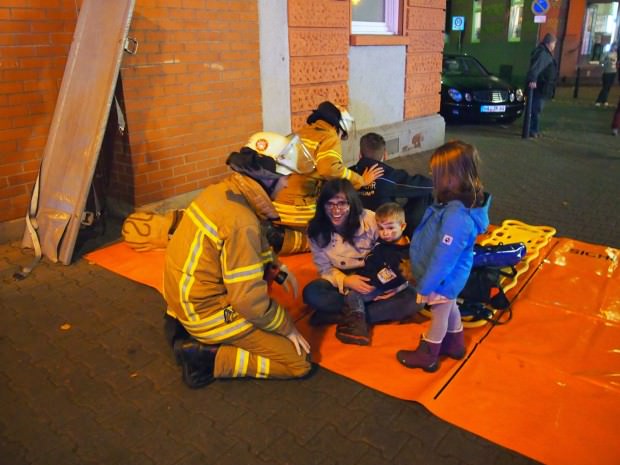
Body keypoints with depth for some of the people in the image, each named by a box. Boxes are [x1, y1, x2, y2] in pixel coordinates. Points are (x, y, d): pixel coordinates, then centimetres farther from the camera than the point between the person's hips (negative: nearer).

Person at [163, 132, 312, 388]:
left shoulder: (221, 191, -2)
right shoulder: (241, 222, -28)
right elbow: (250, 301, -24)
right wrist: (287, 328, -9)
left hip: (185, 297, 9)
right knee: (299, 363, -3)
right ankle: (207, 357, -6)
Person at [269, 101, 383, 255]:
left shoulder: (300, 134, 18)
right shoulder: (330, 137, -3)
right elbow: (330, 168, -21)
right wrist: (360, 181, -9)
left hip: (275, 204, 7)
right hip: (298, 209, -7)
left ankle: (273, 236, 1)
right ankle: (284, 240, -9)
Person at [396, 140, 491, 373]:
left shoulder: (456, 215, -38)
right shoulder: (463, 200, -8)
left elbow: (443, 256, -30)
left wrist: (426, 286, -18)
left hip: (444, 277, -8)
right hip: (451, 276, 8)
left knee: (439, 313, 14)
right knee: (449, 307, 28)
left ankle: (427, 355, 37)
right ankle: (454, 344, 52)